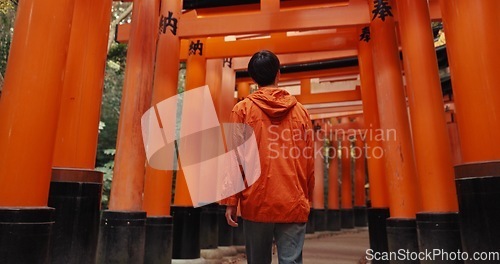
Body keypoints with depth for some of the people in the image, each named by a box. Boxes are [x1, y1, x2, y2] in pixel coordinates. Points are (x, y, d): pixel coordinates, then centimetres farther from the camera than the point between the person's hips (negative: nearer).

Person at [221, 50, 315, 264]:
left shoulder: (243, 109, 2)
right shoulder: (300, 110, 8)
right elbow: (309, 160, 9)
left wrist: (231, 201, 2)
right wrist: (307, 199, 19)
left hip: (256, 201, -1)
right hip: (294, 203, 1)